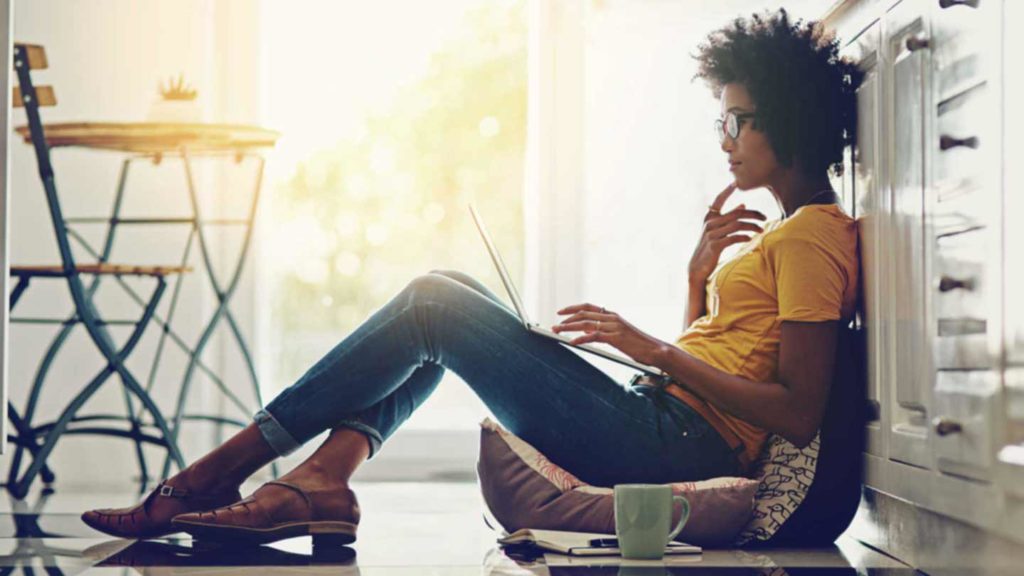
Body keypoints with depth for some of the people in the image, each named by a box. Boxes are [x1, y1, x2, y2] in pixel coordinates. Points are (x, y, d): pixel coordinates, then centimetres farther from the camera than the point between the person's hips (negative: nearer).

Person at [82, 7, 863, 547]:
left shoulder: (813, 235, -6)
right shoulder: (780, 234, 24)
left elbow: (798, 415, -17)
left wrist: (652, 348, -14)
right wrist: (700, 276, 9)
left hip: (676, 444, -10)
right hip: (664, 432, 10)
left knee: (436, 304, -11)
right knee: (443, 301, 9)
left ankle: (222, 468, -8)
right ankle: (322, 479, -11)